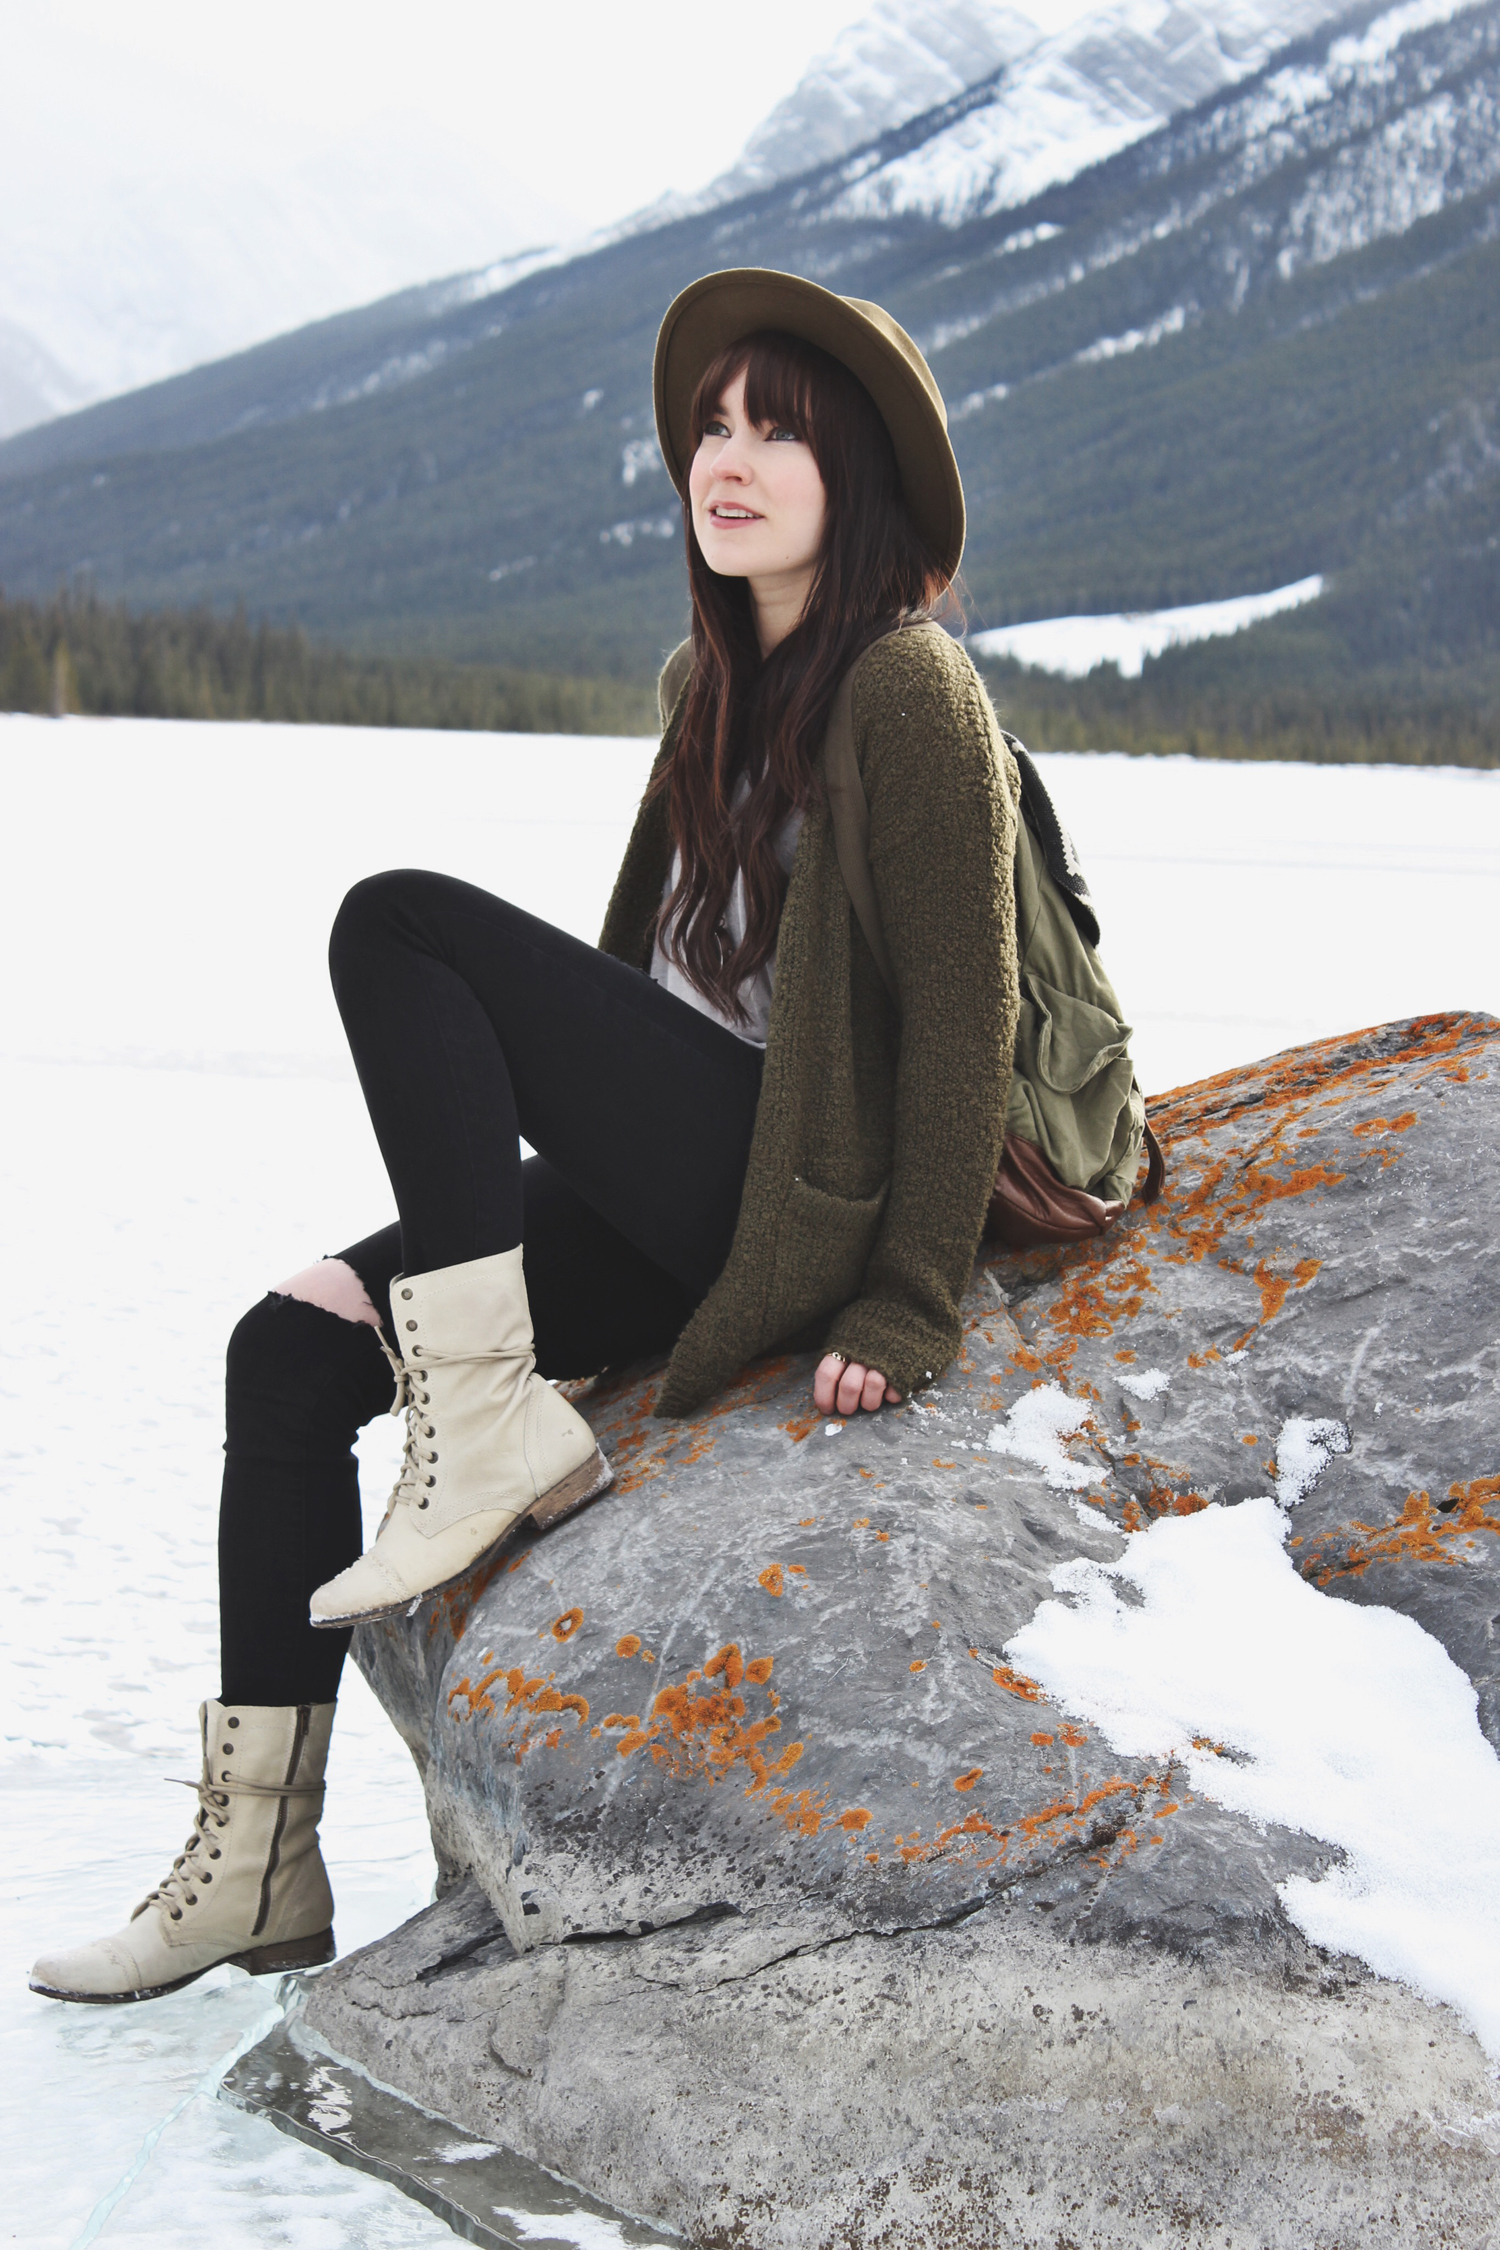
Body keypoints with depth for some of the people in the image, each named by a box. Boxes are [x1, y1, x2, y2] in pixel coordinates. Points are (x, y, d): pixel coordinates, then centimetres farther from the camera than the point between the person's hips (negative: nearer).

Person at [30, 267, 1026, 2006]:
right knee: (290, 1343, -3)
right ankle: (255, 1864, 0)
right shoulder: (714, 680, 15)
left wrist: (903, 1314, -17)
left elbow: (964, 1018, -15)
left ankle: (492, 1428, -19)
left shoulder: (908, 690, -11)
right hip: (673, 1184, 9)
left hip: (795, 1193, -9)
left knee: (396, 927, -19)